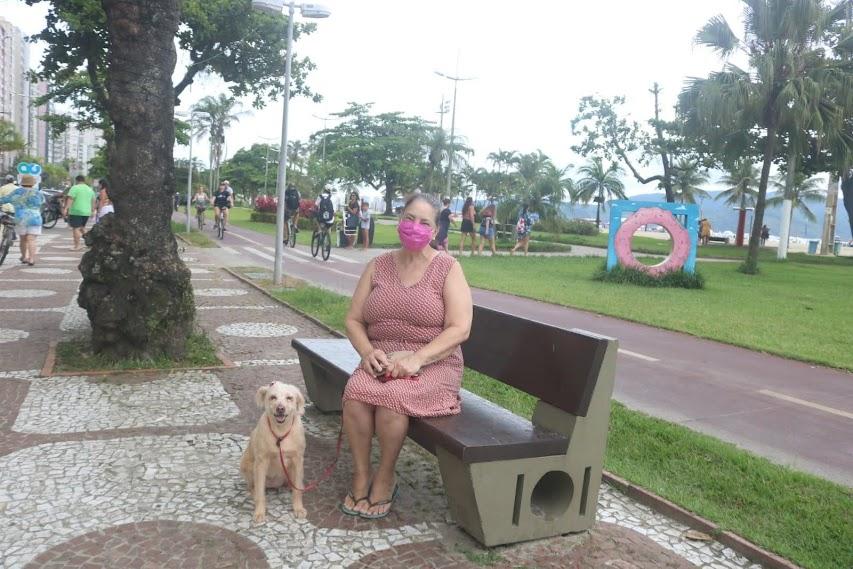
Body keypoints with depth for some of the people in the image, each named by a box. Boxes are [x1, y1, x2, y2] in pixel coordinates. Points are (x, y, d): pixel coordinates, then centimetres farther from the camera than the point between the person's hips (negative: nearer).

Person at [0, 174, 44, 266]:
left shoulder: (16, 192, -1)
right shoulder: (37, 193, 0)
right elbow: (42, 201, 20)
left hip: (20, 219, 1)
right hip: (34, 220, -1)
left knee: (23, 239, 17)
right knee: (31, 240, -4)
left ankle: (24, 257, 30)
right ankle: (31, 259, -15)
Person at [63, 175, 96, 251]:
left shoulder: (75, 188, -4)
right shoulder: (90, 189, 15)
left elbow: (70, 199, -14)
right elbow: (93, 202, 19)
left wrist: (66, 209, -18)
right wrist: (92, 211, 26)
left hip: (76, 211, -6)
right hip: (87, 212, 6)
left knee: (76, 228, -4)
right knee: (82, 227, 21)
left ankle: (77, 246, -7)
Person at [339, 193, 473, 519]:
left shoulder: (448, 268, -2)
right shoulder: (378, 266, 9)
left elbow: (459, 329, -10)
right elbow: (353, 320, 9)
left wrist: (416, 359, -21)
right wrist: (368, 352, -11)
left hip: (431, 364, -3)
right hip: (381, 360, 3)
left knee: (392, 394, -32)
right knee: (355, 390, -29)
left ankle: (385, 479, -8)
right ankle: (361, 475, -9)